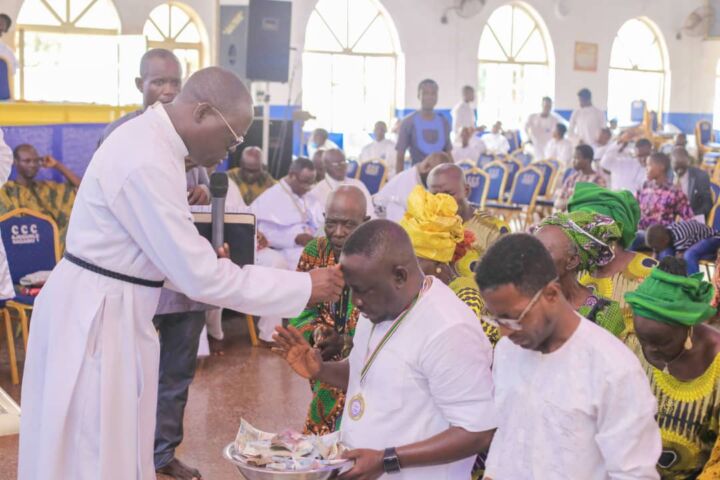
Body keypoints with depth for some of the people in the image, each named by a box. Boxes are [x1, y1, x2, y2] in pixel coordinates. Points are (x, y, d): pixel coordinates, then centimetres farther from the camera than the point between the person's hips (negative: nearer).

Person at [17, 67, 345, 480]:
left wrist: (205, 257, 2)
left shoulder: (150, 140, 7)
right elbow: (200, 275, -24)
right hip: (96, 315, -10)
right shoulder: (148, 160, -25)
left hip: (109, 308, 10)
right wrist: (304, 287, -19)